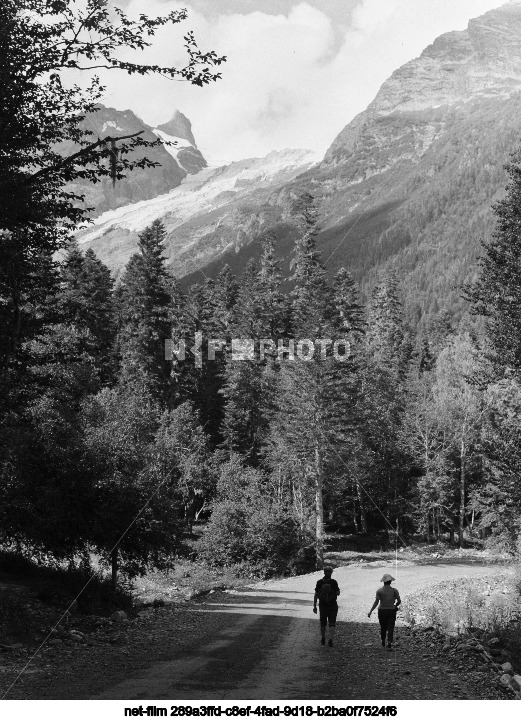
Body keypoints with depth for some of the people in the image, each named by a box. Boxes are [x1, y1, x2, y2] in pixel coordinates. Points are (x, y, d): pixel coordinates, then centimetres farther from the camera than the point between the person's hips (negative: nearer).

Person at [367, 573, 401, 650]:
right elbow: (399, 601, -5)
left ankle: (383, 643, 32)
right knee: (390, 628, 2)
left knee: (383, 627, 18)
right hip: (391, 611, -1)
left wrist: (370, 611, -9)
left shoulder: (379, 591, -8)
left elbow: (376, 602, -13)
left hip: (382, 611, 1)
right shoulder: (394, 590, -5)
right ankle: (389, 643, -12)